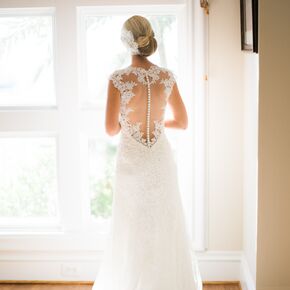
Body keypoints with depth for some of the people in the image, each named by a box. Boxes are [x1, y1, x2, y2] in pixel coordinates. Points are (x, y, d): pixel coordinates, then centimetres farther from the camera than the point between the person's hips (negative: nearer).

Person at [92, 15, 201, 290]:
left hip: (131, 161, -2)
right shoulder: (167, 76, -6)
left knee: (132, 230, 12)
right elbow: (182, 122, 3)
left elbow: (111, 129, -12)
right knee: (166, 227, 16)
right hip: (161, 159, 3)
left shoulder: (118, 78, -16)